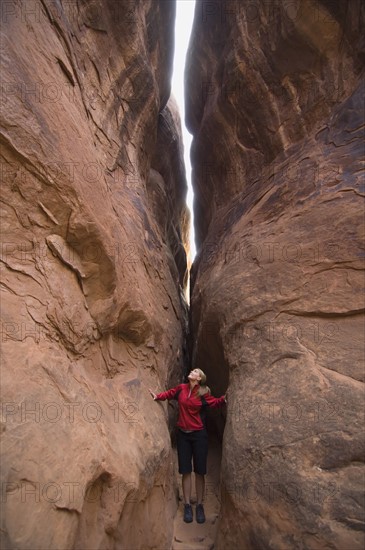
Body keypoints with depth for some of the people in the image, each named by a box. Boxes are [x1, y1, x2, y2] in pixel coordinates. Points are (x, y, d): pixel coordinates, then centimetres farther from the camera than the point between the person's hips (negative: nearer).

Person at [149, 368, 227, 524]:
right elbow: (169, 393, 9)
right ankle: (187, 506, 23)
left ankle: (200, 506, 25)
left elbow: (215, 402, -13)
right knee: (186, 471, 10)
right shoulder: (181, 388, -3)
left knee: (199, 471, 8)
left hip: (199, 435, -2)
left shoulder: (203, 394, -10)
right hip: (183, 434, 2)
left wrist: (224, 398, -30)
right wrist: (158, 396, -5)